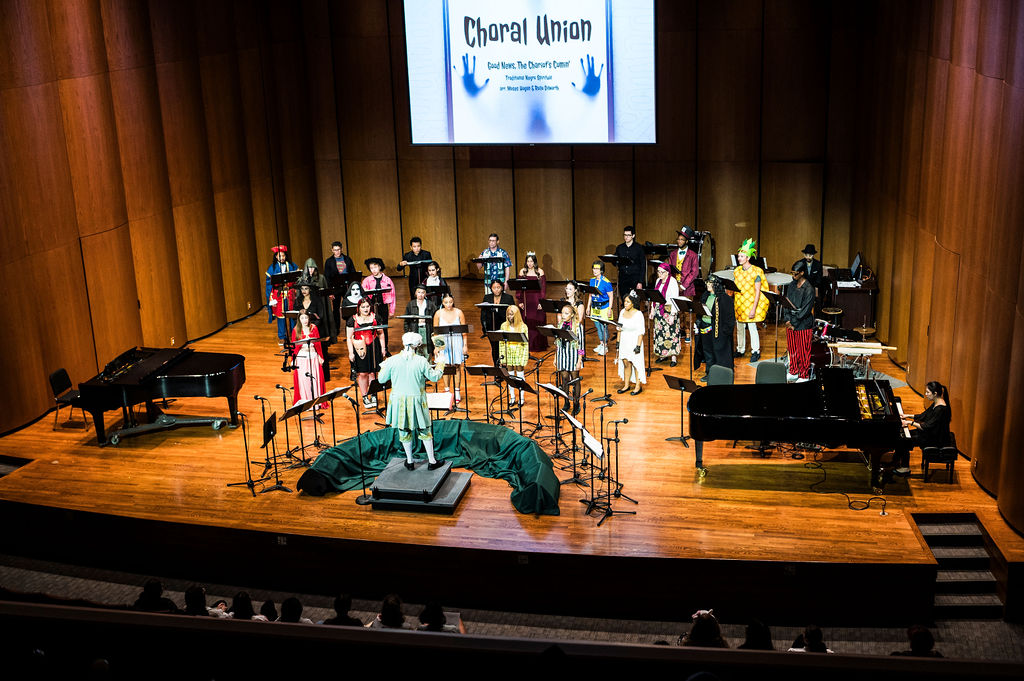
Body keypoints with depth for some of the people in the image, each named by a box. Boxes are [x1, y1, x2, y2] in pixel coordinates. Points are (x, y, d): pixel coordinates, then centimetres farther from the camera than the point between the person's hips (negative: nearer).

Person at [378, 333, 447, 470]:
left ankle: (409, 461, 24)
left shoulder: (392, 361, -9)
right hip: (417, 400, -1)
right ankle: (432, 461, 18)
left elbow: (382, 379, 1)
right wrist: (439, 363, 13)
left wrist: (383, 367, 20)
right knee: (424, 431, 12)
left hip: (399, 401, 1)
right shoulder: (421, 361, -12)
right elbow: (434, 377, -1)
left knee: (404, 431, 16)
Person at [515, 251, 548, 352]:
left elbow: (543, 288, -2)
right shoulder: (523, 271, 5)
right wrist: (520, 301, -2)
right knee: (526, 322, 1)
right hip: (526, 300, 2)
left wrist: (541, 302, -10)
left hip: (537, 300, -2)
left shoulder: (540, 271, 0)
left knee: (537, 322, -1)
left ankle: (538, 345, 8)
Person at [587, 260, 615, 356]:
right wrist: (588, 307, 14)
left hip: (604, 307, -6)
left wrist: (609, 309, -14)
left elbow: (610, 297, -11)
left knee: (603, 327, -2)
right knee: (597, 326, 14)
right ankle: (601, 344, 28)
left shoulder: (606, 282, -14)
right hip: (594, 307, 7)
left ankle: (605, 346, 10)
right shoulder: (592, 280, 6)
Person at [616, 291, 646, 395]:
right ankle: (626, 385, 22)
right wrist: (618, 341, 11)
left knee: (636, 363, 2)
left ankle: (638, 386, 13)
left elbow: (641, 332, -14)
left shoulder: (638, 314, -14)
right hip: (624, 342, 5)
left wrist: (638, 346, -18)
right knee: (626, 363, 11)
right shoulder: (622, 312, 4)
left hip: (634, 342, -5)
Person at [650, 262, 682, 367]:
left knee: (670, 333, -7)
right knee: (660, 332, 10)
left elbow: (675, 300, -15)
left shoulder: (672, 282, -12)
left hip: (669, 310, -7)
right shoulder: (658, 281, 10)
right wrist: (652, 310, 14)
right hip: (658, 310, 7)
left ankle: (673, 358, -2)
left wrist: (672, 315, -19)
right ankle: (663, 355, 20)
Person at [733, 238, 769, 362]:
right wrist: (733, 304, 10)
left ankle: (756, 352, 5)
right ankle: (740, 350, 25)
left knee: (752, 327, -6)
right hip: (739, 303, 6)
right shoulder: (737, 271, 6)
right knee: (739, 327, 12)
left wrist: (753, 309, -17)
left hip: (751, 303, -6)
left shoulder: (756, 272, -12)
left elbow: (757, 291, -13)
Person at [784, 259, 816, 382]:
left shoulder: (809, 289, -14)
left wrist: (794, 323, -14)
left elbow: (806, 310, -16)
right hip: (791, 324, 7)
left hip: (803, 325, -7)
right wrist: (787, 319, -4)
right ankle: (793, 372, 27)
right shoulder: (792, 286, 8)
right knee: (792, 349, 14)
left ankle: (804, 376, 11)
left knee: (803, 351, 1)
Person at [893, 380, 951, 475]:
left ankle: (905, 468, 4)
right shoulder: (935, 404, 4)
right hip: (931, 433, 10)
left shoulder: (941, 409, -27)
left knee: (904, 441, -12)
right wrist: (907, 416, 7)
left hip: (936, 440, -10)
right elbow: (923, 416, 16)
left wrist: (911, 422, -21)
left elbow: (927, 427, -28)